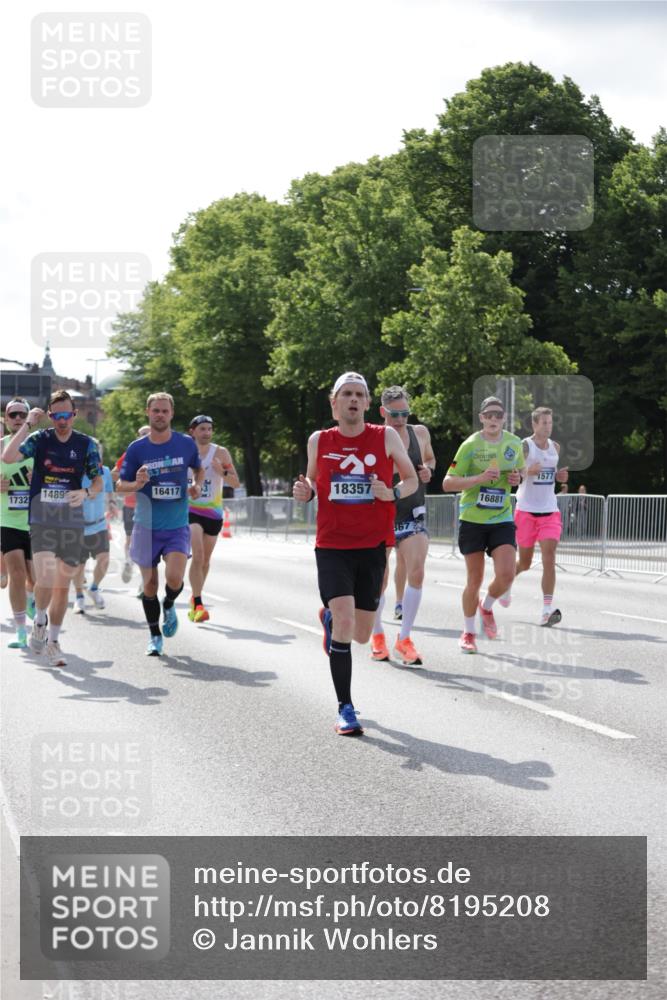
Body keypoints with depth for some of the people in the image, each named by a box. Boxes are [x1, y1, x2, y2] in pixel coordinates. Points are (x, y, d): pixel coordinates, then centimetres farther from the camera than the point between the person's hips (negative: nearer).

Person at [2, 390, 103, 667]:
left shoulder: (86, 444, 2)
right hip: (41, 520, -2)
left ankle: (53, 641, 20)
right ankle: (39, 621, 11)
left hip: (72, 522, 2)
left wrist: (85, 493, -18)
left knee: (62, 585, 7)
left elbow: (98, 482, 4)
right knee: (45, 579, -18)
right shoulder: (40, 439, -1)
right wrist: (28, 424, -15)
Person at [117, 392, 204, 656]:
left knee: (174, 578, -20)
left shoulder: (186, 444, 0)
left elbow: (199, 468, 19)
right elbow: (120, 485, 2)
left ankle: (169, 606, 15)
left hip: (177, 526, 0)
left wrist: (197, 485, -2)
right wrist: (137, 484, -19)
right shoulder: (137, 448, -3)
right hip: (146, 526, 1)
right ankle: (155, 636, 24)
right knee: (149, 585, 6)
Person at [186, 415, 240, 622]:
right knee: (198, 556, -18)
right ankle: (198, 604, -19)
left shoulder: (220, 453, -2)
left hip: (213, 512, 2)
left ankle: (195, 597, 34)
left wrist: (222, 472, -23)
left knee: (205, 559, 13)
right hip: (191, 510, -2)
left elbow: (236, 482, -5)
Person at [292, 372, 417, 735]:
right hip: (332, 545, -1)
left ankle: (329, 617, 47)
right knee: (344, 620, -19)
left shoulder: (386, 437, 0)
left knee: (361, 635, 8)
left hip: (373, 545, 1)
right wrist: (304, 492, -5)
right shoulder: (319, 441, 3)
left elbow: (411, 479, 9)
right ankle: (345, 708, -7)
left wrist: (392, 493, -12)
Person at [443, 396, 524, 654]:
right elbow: (447, 483, -10)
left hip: (502, 519, 3)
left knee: (506, 575, -14)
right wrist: (479, 478, -23)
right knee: (475, 579, 1)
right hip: (472, 519, -2)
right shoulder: (471, 445, -8)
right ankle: (468, 632, 22)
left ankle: (487, 607, 19)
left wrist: (517, 479, -1)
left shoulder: (515, 443, 4)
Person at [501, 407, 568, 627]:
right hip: (526, 510, -3)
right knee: (525, 562, 8)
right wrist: (528, 472, -31)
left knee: (549, 558, -14)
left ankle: (547, 610, -17)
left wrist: (560, 476, 4)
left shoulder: (556, 447, 10)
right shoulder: (524, 446, -7)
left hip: (550, 511, 3)